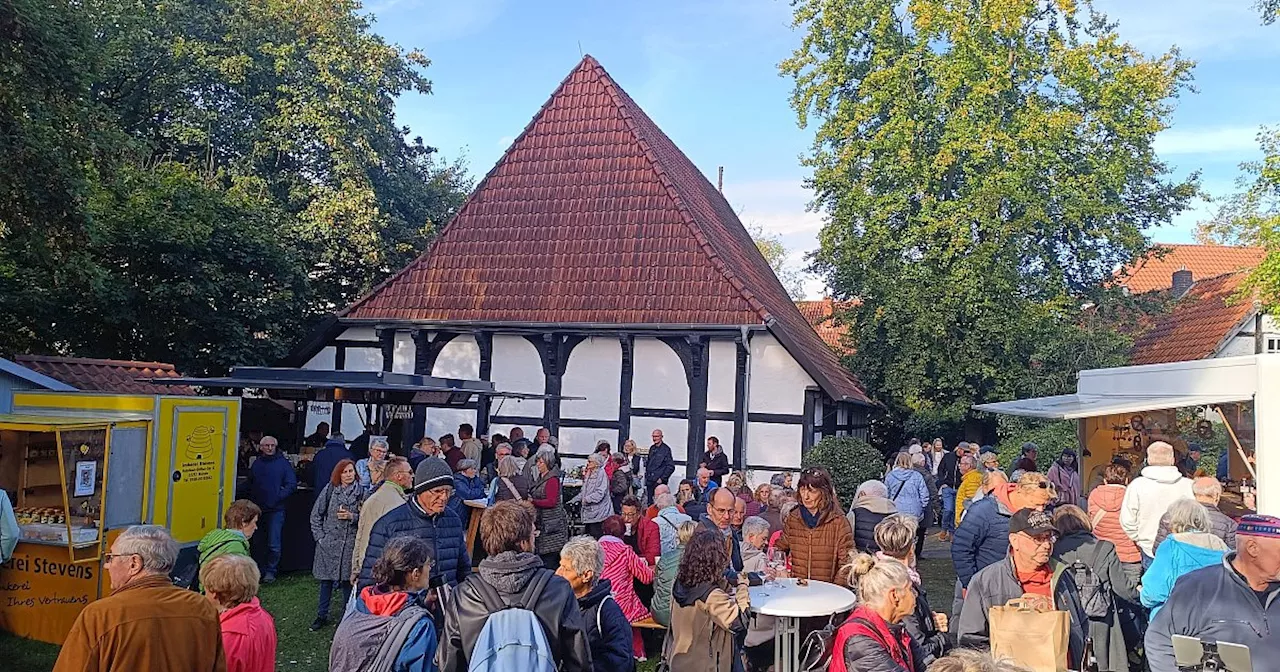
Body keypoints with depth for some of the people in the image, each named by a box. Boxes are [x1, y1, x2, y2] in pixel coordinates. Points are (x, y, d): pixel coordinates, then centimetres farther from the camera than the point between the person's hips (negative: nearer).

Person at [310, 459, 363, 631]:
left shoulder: (361, 492, -1)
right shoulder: (330, 489, 0)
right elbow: (316, 514, 5)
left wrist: (352, 516, -13)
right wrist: (319, 536, -1)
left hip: (350, 543, -1)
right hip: (328, 542, 1)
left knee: (347, 580, 5)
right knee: (326, 580, 9)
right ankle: (322, 616, 22)